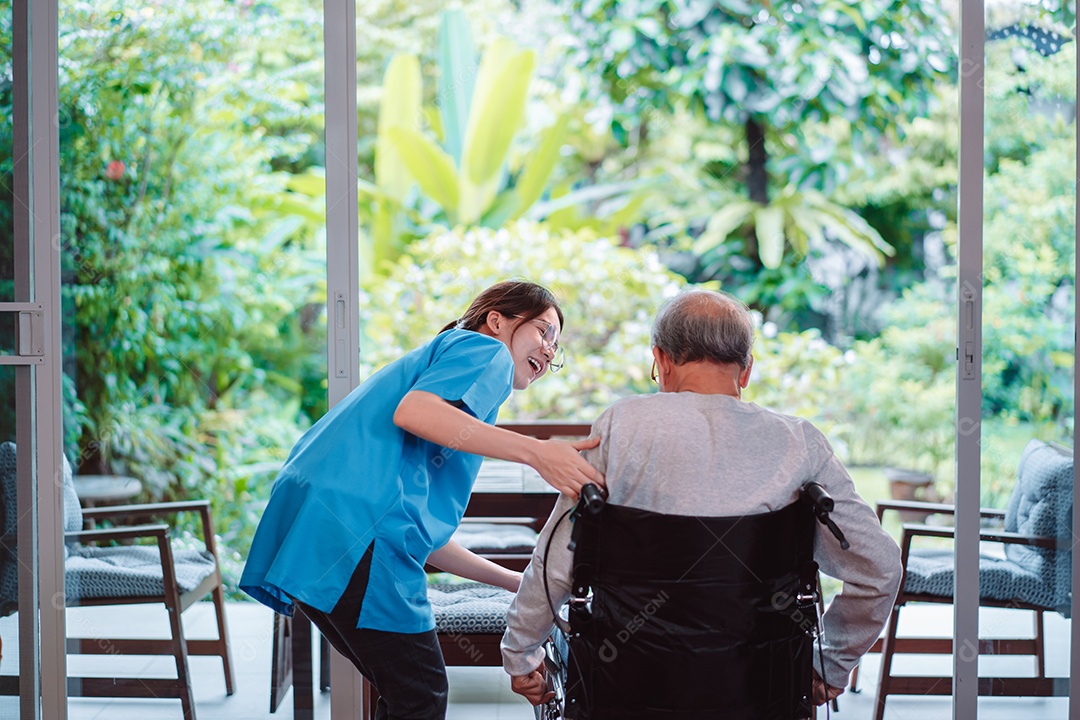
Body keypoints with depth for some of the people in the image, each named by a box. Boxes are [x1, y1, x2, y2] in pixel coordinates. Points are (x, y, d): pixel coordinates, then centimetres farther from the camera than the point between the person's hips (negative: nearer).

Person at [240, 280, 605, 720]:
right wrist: (536, 452, -20)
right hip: (355, 530, -10)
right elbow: (414, 410, -18)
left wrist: (517, 582, 33)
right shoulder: (485, 348, 7)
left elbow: (425, 534, 31)